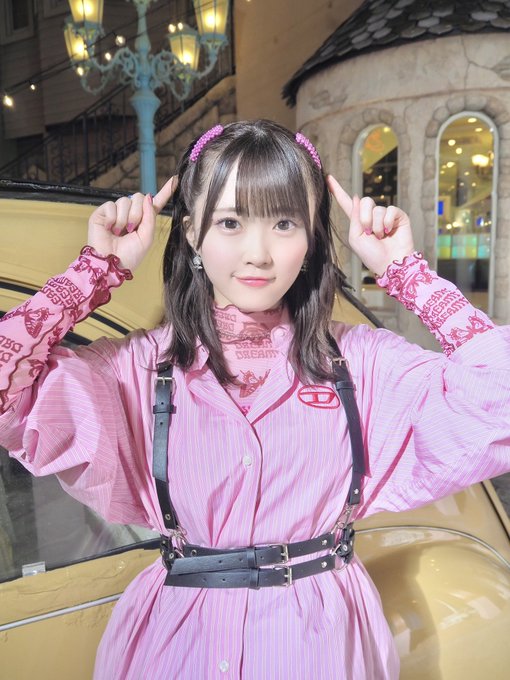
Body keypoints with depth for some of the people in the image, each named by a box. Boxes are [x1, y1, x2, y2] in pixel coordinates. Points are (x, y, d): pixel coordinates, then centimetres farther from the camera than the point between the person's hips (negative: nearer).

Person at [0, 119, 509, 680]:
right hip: (180, 635, 0)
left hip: (320, 633, 1)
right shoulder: (144, 365, -10)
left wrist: (403, 269, -15)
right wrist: (100, 269, -15)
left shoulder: (360, 360, -9)